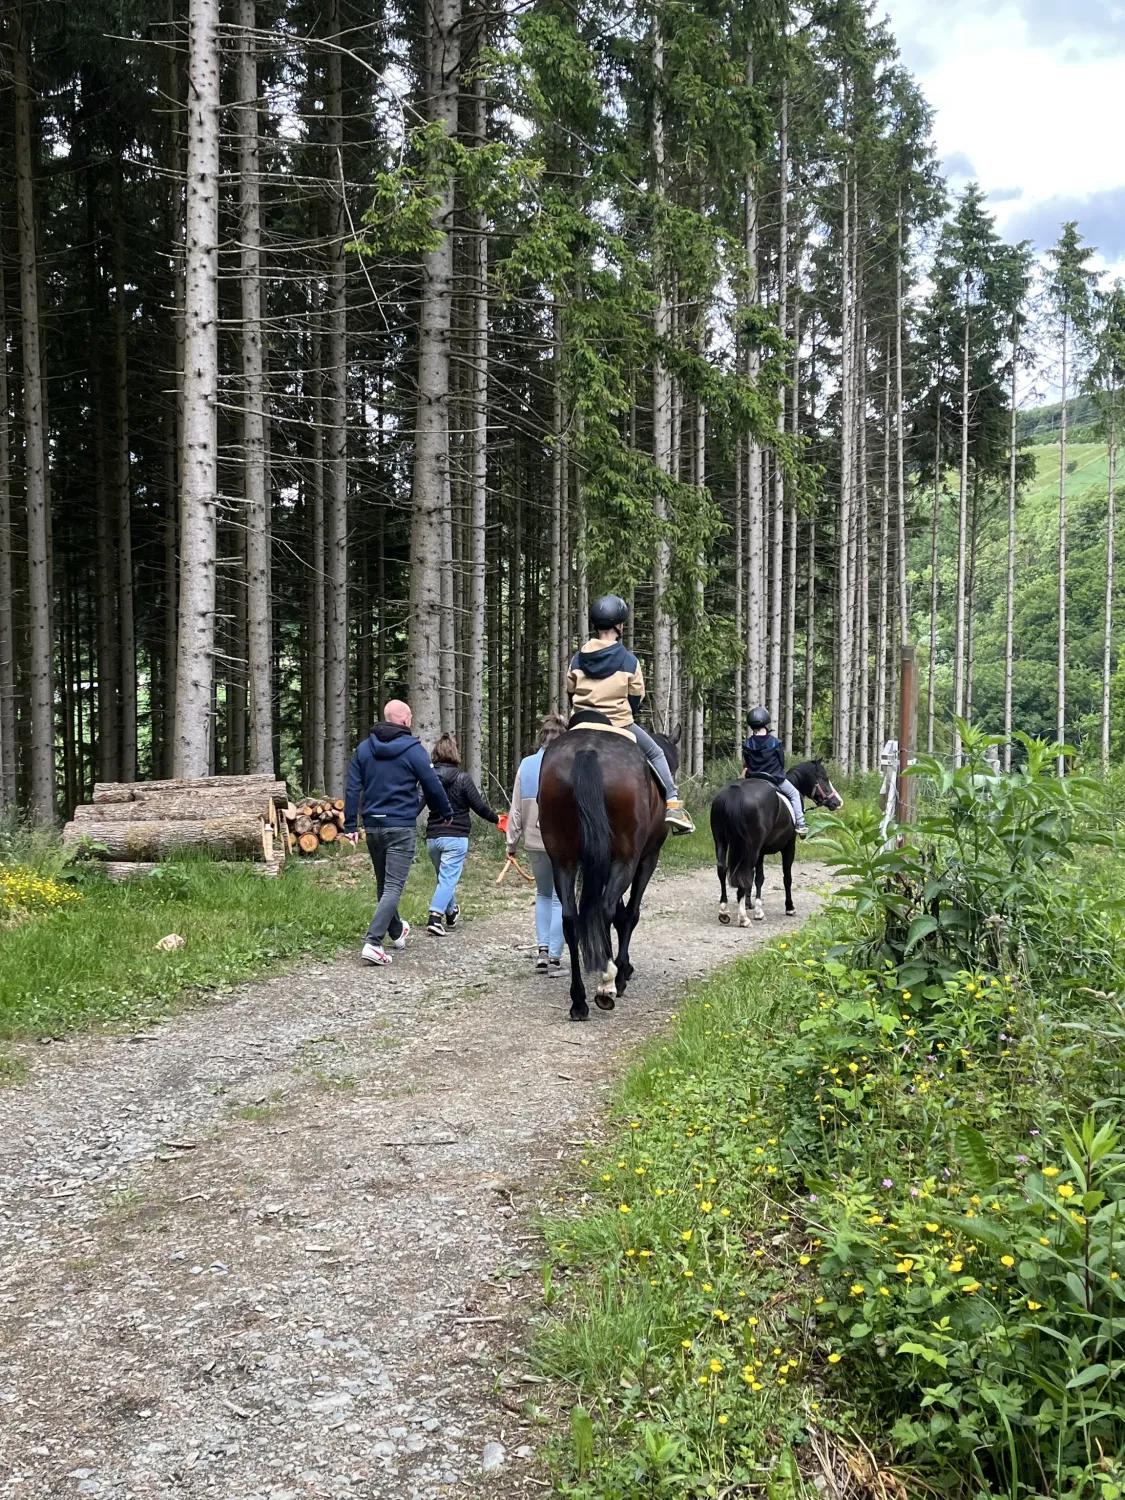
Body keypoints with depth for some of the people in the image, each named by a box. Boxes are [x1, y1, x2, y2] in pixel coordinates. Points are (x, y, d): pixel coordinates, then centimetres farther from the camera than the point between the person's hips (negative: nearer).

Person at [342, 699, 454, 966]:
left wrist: (350, 825, 7)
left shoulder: (364, 748, 6)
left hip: (373, 826, 6)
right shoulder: (413, 749, -8)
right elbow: (433, 786, -4)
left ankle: (397, 931, 39)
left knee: (383, 883, 20)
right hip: (401, 827, -6)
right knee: (393, 886, -6)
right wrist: (447, 812, 13)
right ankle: (373, 943, -18)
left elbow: (352, 789, 4)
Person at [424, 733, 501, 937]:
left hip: (432, 837, 5)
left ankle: (451, 913, 34)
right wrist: (495, 818, 10)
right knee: (448, 878, -6)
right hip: (455, 837, -5)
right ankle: (435, 917, -19)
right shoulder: (462, 778, -9)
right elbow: (479, 806, -5)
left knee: (445, 876, 20)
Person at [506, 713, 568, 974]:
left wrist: (512, 842, 12)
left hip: (535, 842, 4)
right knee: (560, 898, 4)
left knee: (543, 894, 20)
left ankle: (542, 950, 12)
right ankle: (554, 958, 3)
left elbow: (516, 808, 5)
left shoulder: (526, 765, 3)